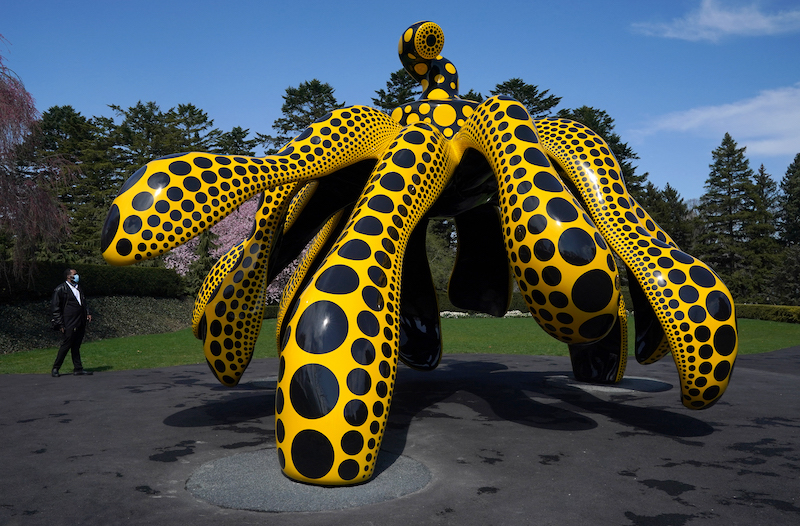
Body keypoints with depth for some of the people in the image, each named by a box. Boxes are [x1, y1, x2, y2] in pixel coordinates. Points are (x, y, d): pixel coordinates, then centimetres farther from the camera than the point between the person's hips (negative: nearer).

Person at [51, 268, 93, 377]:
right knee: (66, 345, -4)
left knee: (76, 346, 10)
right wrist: (60, 324, -10)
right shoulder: (60, 289, -5)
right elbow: (56, 308, -6)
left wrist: (87, 313, 11)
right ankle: (55, 368, 9)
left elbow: (83, 302, 29)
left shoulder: (78, 288, 19)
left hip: (80, 323, 7)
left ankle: (78, 369, 12)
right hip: (69, 324, -7)